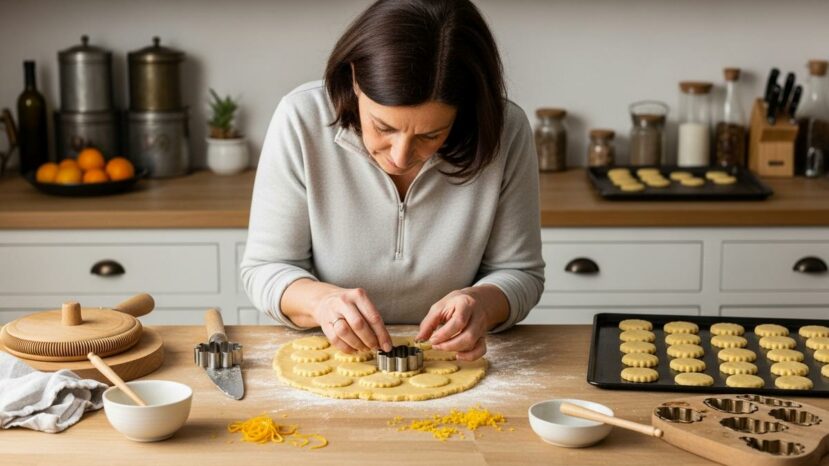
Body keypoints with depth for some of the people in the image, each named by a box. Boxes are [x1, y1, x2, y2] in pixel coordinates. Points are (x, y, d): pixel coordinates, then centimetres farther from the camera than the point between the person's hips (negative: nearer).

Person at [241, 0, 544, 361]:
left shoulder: (506, 132, -15)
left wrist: (483, 303, -26)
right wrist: (320, 300, -30)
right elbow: (264, 269, -9)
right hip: (329, 364, 0)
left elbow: (520, 273, -4)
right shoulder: (301, 120, -17)